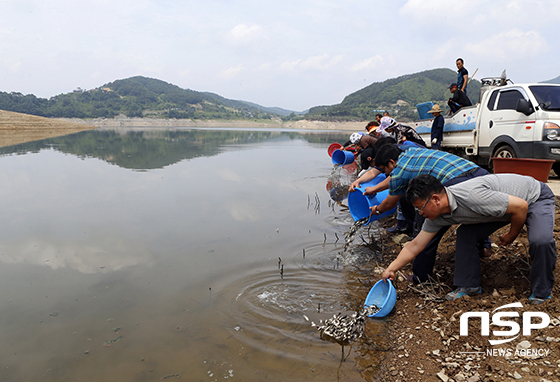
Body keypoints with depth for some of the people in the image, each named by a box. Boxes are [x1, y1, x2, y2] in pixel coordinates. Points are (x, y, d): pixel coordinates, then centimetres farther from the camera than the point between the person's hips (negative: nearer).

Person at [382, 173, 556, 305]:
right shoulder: (437, 215, -15)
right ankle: (468, 285, 8)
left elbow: (521, 206, -31)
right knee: (465, 234, -4)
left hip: (537, 197, -7)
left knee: (540, 240, -30)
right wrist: (391, 269, -9)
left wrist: (511, 235, -15)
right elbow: (415, 246, -7)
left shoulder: (470, 196, -41)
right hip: (505, 200, 7)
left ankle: (541, 292, -5)